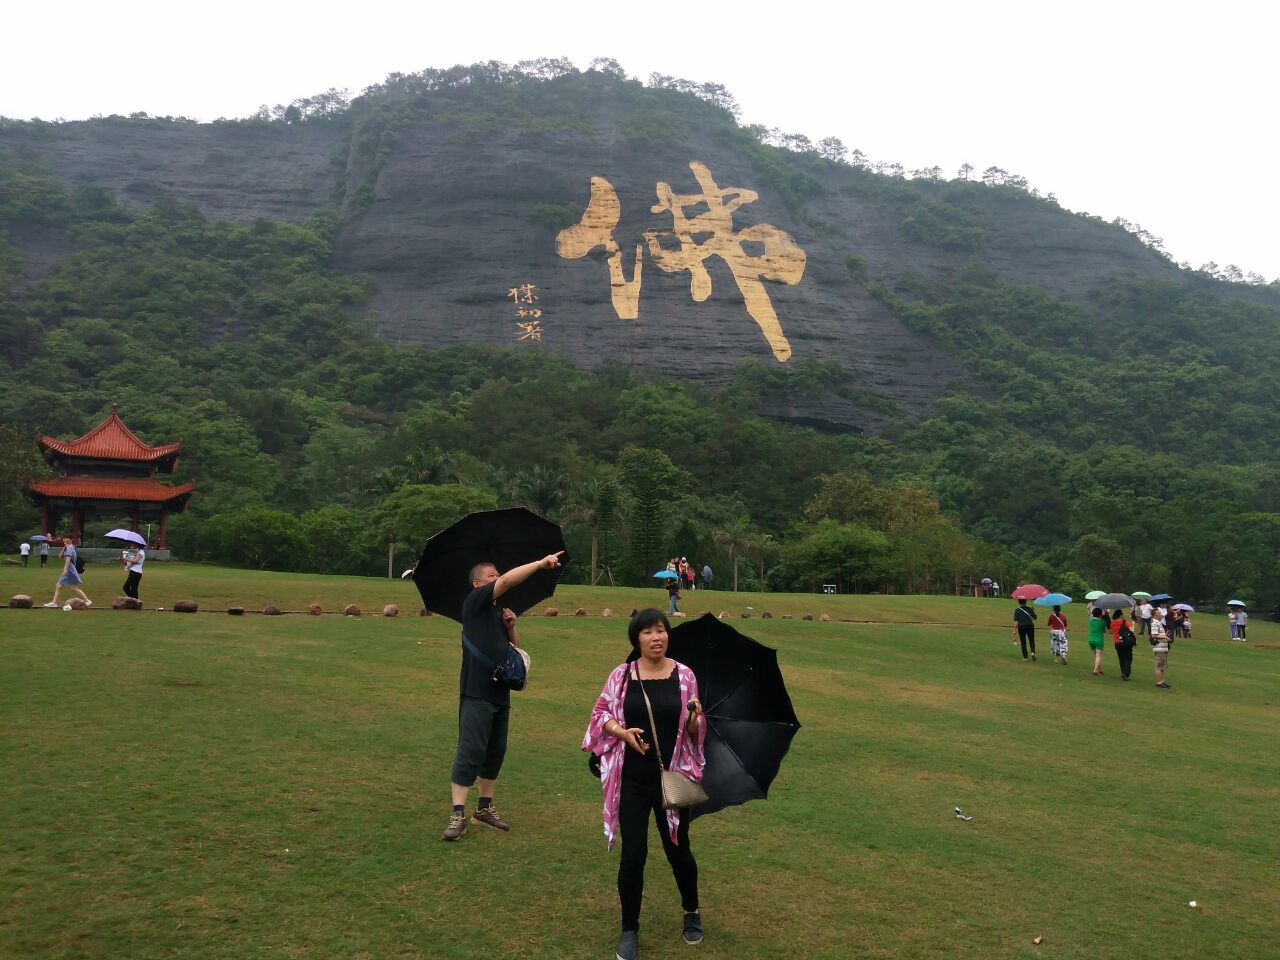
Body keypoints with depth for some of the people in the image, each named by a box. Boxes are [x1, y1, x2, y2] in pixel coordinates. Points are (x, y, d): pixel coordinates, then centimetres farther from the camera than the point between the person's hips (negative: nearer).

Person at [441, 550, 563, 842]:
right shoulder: (475, 602, -4)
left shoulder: (497, 613, 18)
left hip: (500, 693, 8)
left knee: (495, 752, 12)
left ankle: (485, 807, 23)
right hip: (476, 692, -8)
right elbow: (508, 581, -18)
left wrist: (510, 626, 3)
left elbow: (516, 647, 21)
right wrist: (541, 562, -19)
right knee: (470, 751, -11)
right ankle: (458, 815, -9)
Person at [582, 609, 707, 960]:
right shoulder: (622, 675, -5)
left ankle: (692, 912, 42)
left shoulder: (684, 675, -4)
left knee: (677, 849, 13)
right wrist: (623, 732, -15)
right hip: (632, 780, 0)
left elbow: (693, 731, 2)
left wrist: (693, 717, -21)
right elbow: (601, 713, 3)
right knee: (633, 854, 0)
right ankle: (629, 930, 22)